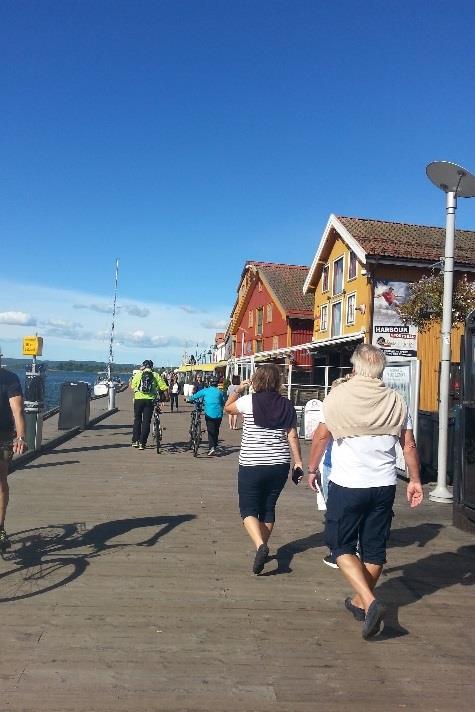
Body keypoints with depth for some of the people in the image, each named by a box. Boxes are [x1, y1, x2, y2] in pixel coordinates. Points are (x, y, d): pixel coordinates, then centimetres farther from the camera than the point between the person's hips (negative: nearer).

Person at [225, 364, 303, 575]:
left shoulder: (248, 401, -8)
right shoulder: (286, 405, 1)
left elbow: (227, 408, 11)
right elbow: (292, 436, 0)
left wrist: (238, 389, 19)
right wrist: (298, 461, 5)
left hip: (251, 465, -4)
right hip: (279, 465, 4)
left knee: (248, 509, 5)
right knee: (268, 507, 17)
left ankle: (260, 545, -16)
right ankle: (262, 546, 26)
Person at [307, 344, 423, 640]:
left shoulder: (338, 396, -8)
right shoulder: (396, 400, 1)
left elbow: (321, 436, -3)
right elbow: (409, 445, 4)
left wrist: (312, 469, 10)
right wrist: (415, 480, 15)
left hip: (347, 484, -3)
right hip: (384, 485, 4)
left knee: (342, 547, 9)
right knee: (374, 548, 16)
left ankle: (370, 602, -8)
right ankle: (360, 602, 30)